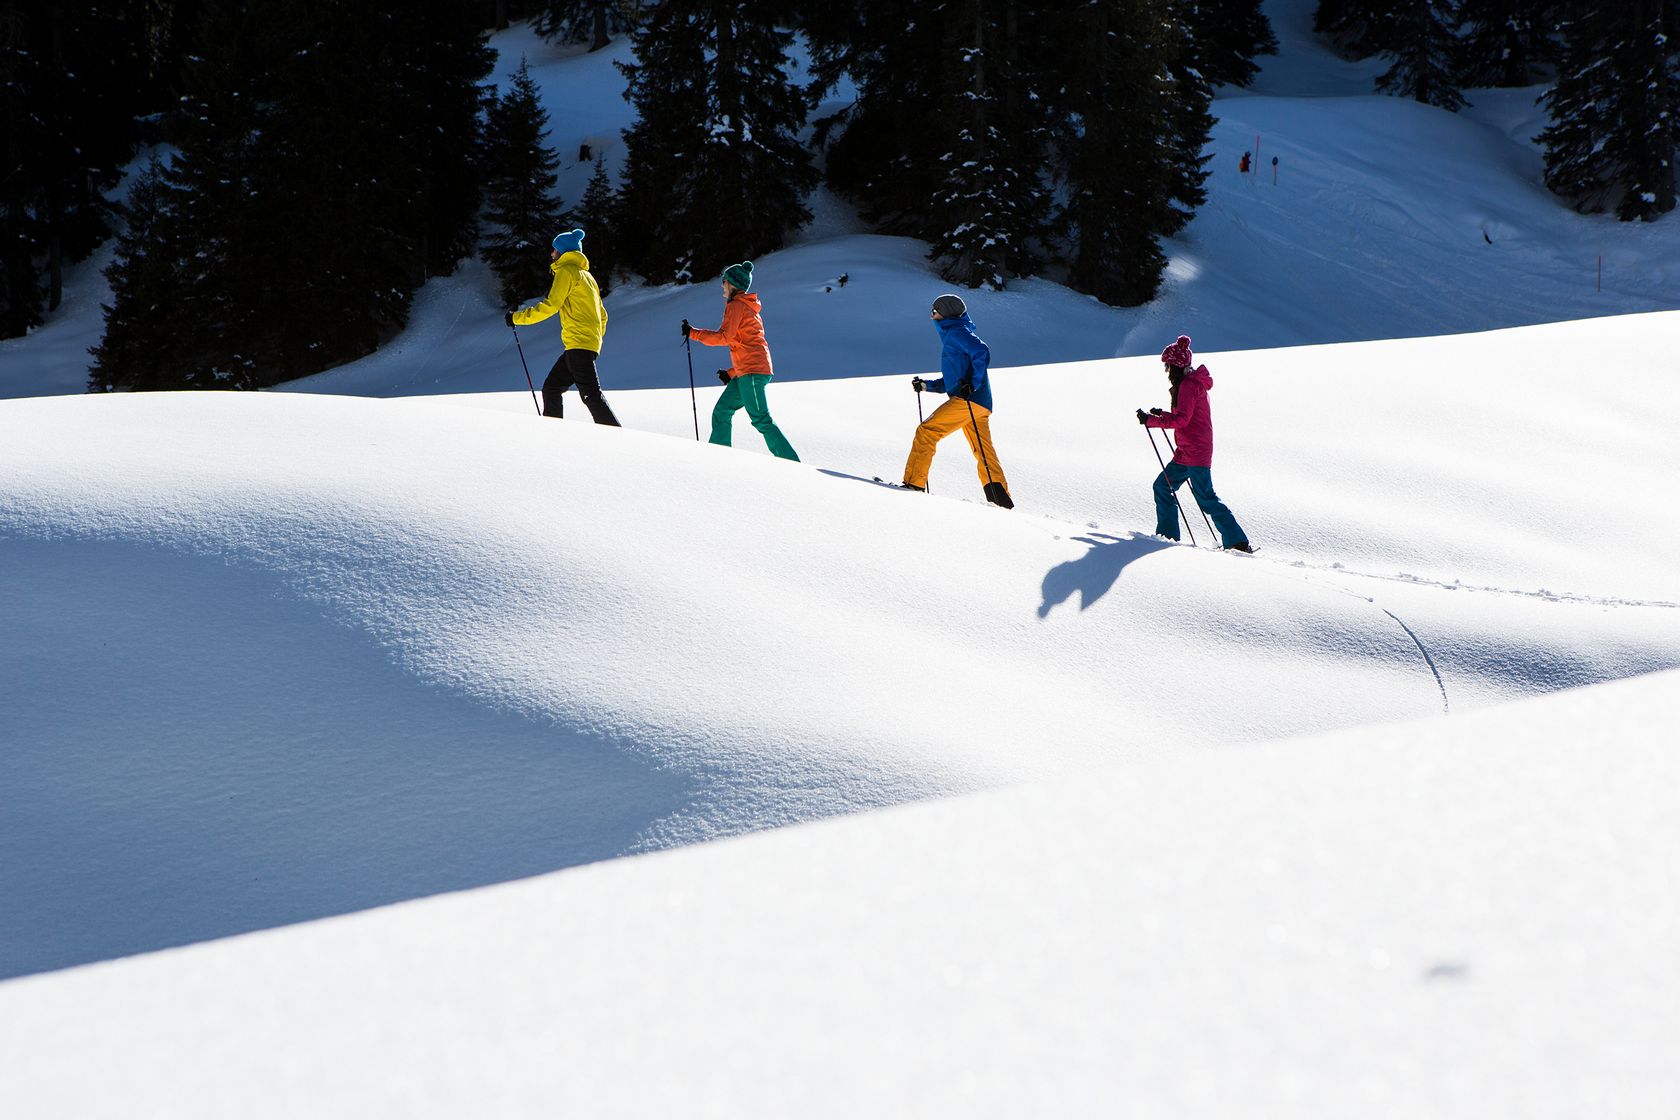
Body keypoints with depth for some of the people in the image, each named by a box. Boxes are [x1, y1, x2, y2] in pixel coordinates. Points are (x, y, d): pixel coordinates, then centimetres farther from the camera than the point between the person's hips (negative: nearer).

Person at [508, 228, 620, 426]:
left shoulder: (566, 271, -3)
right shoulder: (586, 275, 26)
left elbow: (550, 305, -11)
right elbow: (602, 315, 26)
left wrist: (518, 317, -4)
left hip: (578, 344, -10)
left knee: (590, 394, -15)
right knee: (551, 389, 11)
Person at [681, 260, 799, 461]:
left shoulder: (736, 305, -6)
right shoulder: (750, 307, 24)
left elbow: (724, 337, -17)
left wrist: (693, 333, -10)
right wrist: (732, 372, 25)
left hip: (751, 371, -10)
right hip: (745, 373, 10)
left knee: (760, 419, -13)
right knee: (722, 411, 13)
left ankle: (791, 463, -18)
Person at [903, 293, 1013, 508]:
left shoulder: (956, 332, -1)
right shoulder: (951, 335, 28)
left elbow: (982, 353, -16)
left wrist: (973, 384, -23)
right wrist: (926, 385, 24)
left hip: (968, 401, -10)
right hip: (980, 404, 10)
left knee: (926, 431, -10)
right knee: (985, 455, 7)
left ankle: (914, 483, -13)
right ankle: (1001, 498, 2)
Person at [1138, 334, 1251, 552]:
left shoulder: (1188, 384, -14)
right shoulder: (1192, 382, 17)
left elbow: (1182, 419, -23)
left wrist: (1151, 420, -19)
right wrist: (1162, 415, 14)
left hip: (1195, 451, -11)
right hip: (1186, 452, 11)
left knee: (1206, 498, -11)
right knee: (1162, 486, 15)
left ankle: (1238, 542, -13)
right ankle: (1167, 534, 19)